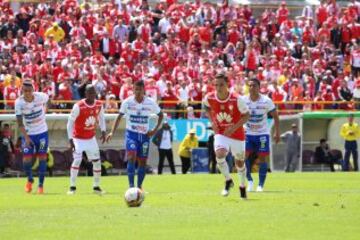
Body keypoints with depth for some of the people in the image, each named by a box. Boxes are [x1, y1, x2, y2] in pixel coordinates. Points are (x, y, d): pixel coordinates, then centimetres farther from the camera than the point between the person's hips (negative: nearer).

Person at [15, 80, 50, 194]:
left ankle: (41, 185, 12)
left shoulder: (41, 96, -17)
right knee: (26, 160, -6)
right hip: (28, 134, -1)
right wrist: (26, 137, -25)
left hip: (42, 133, 1)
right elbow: (20, 123, -17)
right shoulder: (19, 102, -18)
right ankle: (30, 180, 22)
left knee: (42, 158, 1)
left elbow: (47, 99, 10)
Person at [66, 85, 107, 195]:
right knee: (77, 161, -15)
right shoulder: (78, 106, -21)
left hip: (91, 138, 5)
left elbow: (101, 118, 14)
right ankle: (72, 187, -5)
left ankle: (96, 186, 16)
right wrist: (70, 139, -19)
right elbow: (70, 122, -15)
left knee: (97, 161, 4)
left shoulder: (99, 105, -6)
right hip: (79, 139, -5)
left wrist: (103, 131, 0)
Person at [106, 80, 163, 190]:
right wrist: (112, 132, -10)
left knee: (142, 162, 5)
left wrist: (155, 129, -2)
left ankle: (139, 186, 19)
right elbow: (119, 117, 0)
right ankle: (131, 185, -24)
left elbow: (160, 115, 10)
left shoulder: (150, 103, -4)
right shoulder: (127, 102, -8)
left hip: (145, 135, 2)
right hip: (131, 133, -2)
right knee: (131, 157, -22)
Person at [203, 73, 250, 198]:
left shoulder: (237, 100, -22)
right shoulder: (209, 98, -13)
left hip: (237, 134, -1)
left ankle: (242, 186, 38)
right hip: (221, 134, 1)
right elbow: (207, 107, 11)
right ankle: (228, 181, 0)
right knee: (219, 154, -25)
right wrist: (212, 121, -4)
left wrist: (234, 127, -23)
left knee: (239, 161, 12)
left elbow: (246, 115, -11)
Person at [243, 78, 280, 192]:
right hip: (248, 133, 1)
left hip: (262, 133, -1)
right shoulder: (243, 100, -7)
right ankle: (250, 180, 5)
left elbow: (275, 116, -1)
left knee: (263, 159, -3)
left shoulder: (266, 101, -10)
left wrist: (277, 132, -6)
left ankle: (261, 185, 8)